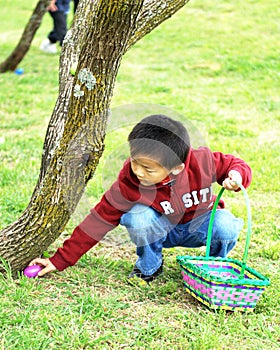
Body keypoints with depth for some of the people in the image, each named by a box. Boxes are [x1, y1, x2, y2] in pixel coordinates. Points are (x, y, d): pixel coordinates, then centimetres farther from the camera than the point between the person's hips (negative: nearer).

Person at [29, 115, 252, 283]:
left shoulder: (201, 161, -27)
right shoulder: (128, 183, -27)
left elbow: (232, 164, -6)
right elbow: (99, 220, -22)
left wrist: (237, 176, -32)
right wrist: (59, 261, -23)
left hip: (200, 225, 1)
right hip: (162, 229, 0)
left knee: (226, 226, -33)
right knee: (138, 216, -34)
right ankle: (149, 267, -3)